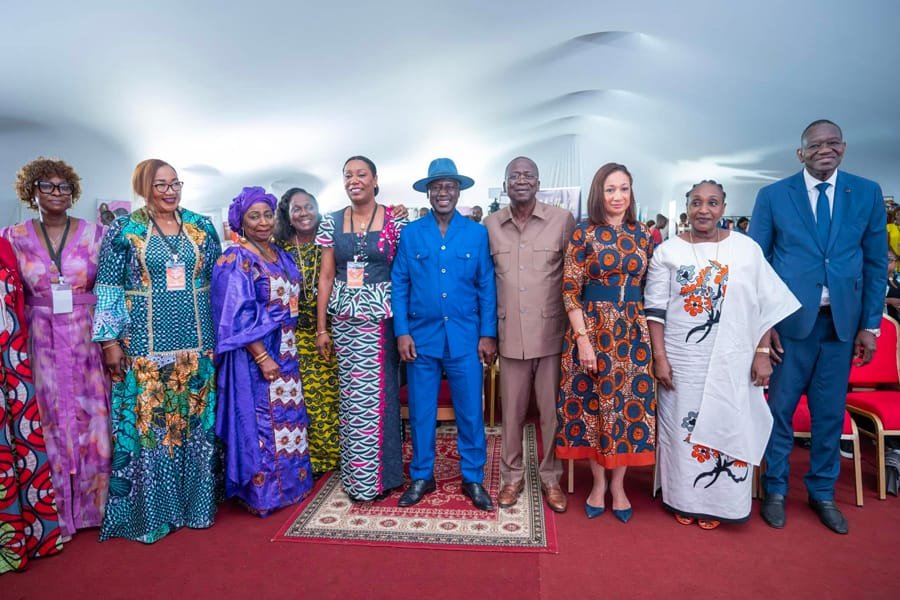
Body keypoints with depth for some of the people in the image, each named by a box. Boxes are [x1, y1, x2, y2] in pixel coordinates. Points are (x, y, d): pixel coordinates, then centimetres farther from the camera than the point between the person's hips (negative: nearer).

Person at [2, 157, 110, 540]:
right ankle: (57, 509, 24)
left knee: (92, 419, 5)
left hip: (88, 343, -1)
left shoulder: (94, 234, 1)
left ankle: (93, 503, 22)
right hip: (43, 346, 1)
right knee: (51, 423, 8)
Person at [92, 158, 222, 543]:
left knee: (196, 419, 9)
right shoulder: (124, 230, -1)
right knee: (147, 422, 3)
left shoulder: (201, 227, 7)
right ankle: (150, 510, 19)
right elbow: (108, 287, -3)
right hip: (144, 345, -3)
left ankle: (196, 500, 25)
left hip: (195, 343, 3)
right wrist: (109, 340, -8)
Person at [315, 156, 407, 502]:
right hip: (344, 319, 3)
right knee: (352, 396, 9)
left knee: (380, 394, 3)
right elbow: (326, 276, 6)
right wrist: (321, 328, 4)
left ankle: (380, 476, 19)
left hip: (381, 317, -2)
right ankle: (355, 477, 24)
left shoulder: (394, 222, -1)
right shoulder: (332, 223, 7)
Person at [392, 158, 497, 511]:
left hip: (465, 337, 0)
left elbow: (487, 287, 1)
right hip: (421, 335, 1)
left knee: (470, 411, 7)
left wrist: (488, 334, -4)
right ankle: (421, 476, 28)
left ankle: (473, 478, 24)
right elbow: (399, 285, 2)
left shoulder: (477, 234, 1)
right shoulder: (411, 234, 3)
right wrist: (402, 332, -4)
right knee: (421, 411, 10)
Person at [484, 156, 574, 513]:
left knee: (552, 410, 10)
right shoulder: (490, 225, 3)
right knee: (512, 411, 12)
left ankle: (551, 478, 28)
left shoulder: (562, 220, -4)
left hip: (552, 333, -1)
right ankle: (512, 476, 29)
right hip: (510, 335, 2)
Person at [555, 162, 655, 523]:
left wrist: (650, 333, 6)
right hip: (593, 326, -3)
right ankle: (598, 483, 25)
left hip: (633, 329, 3)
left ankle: (618, 485, 26)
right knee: (593, 402, 7)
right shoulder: (583, 234, -4)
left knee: (629, 403, 8)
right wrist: (583, 339, -13)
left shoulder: (642, 235, 7)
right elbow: (570, 290, -7)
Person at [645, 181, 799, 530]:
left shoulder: (746, 249, 1)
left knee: (725, 427, 8)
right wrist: (659, 357, -8)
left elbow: (766, 307, 3)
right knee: (682, 427, 8)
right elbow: (655, 309, -3)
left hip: (731, 362, 1)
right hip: (681, 360, 0)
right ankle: (683, 499, 25)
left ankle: (716, 502, 26)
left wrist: (762, 353, -2)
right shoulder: (668, 251, -1)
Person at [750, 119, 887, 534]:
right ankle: (775, 490, 23)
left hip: (843, 322, 2)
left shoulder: (867, 194, 6)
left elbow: (876, 263, 7)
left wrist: (870, 325, 3)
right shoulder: (773, 196, 0)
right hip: (790, 319, -2)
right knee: (780, 408, 6)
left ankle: (822, 493, 28)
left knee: (830, 412, 11)